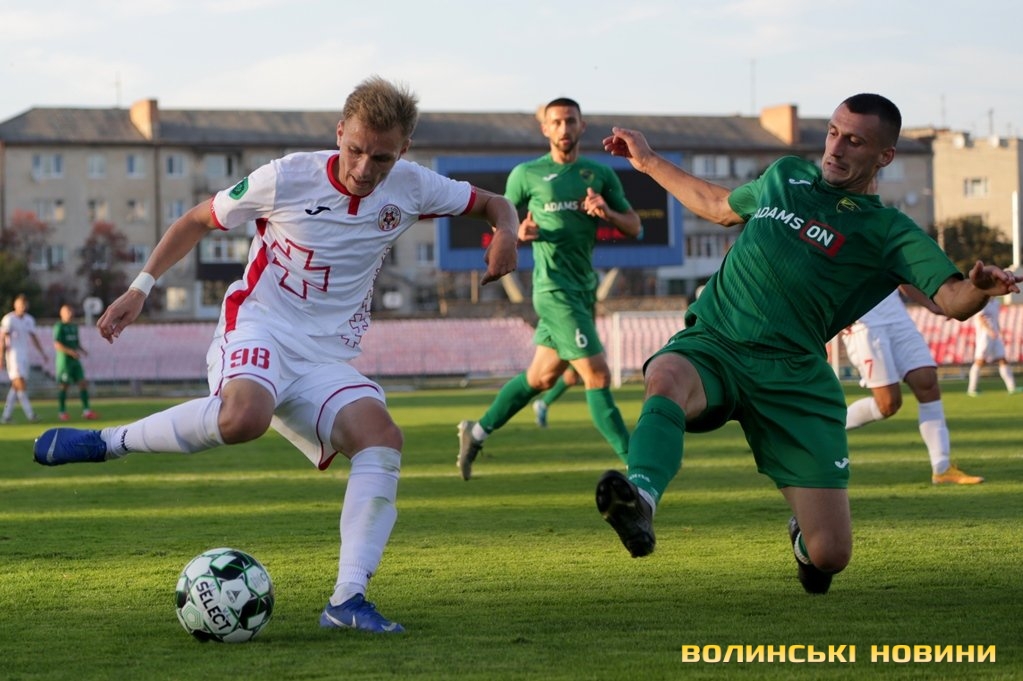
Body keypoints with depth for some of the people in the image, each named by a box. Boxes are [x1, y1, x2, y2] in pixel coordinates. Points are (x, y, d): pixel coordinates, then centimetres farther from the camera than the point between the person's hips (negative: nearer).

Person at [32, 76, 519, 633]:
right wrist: (141, 287, 1)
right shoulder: (287, 178, -9)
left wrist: (505, 232, -10)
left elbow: (492, 203, 15)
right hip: (258, 327, -4)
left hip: (326, 356, 4)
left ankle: (347, 600, -26)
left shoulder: (410, 188, 0)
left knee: (381, 436, -25)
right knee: (246, 416, -39)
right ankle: (104, 442, -19)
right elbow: (198, 220, 5)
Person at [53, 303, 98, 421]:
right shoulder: (59, 327, -8)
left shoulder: (74, 327, 17)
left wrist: (81, 350, 4)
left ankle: (86, 411, -2)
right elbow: (57, 345, -16)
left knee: (83, 383, -1)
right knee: (64, 385, -2)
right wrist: (71, 352, -23)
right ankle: (62, 412, 7)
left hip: (75, 360, 7)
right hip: (64, 360, -7)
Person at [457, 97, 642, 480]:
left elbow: (635, 229, 8)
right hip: (555, 288, -6)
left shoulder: (601, 174, 10)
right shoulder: (527, 174, 1)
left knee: (541, 377, 15)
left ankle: (477, 433, 31)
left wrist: (608, 213, -12)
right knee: (597, 376, -12)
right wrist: (520, 232, -13)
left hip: (584, 287, 6)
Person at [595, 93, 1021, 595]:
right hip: (711, 345, 2)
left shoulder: (887, 233, 3)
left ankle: (805, 535, 31)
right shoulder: (785, 174, 18)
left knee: (829, 557, -7)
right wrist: (649, 162, 42)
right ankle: (641, 496, -62)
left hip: (793, 378, -2)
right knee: (666, 379, -37)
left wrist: (978, 290, -34)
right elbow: (720, 206, 38)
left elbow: (951, 300, -11)